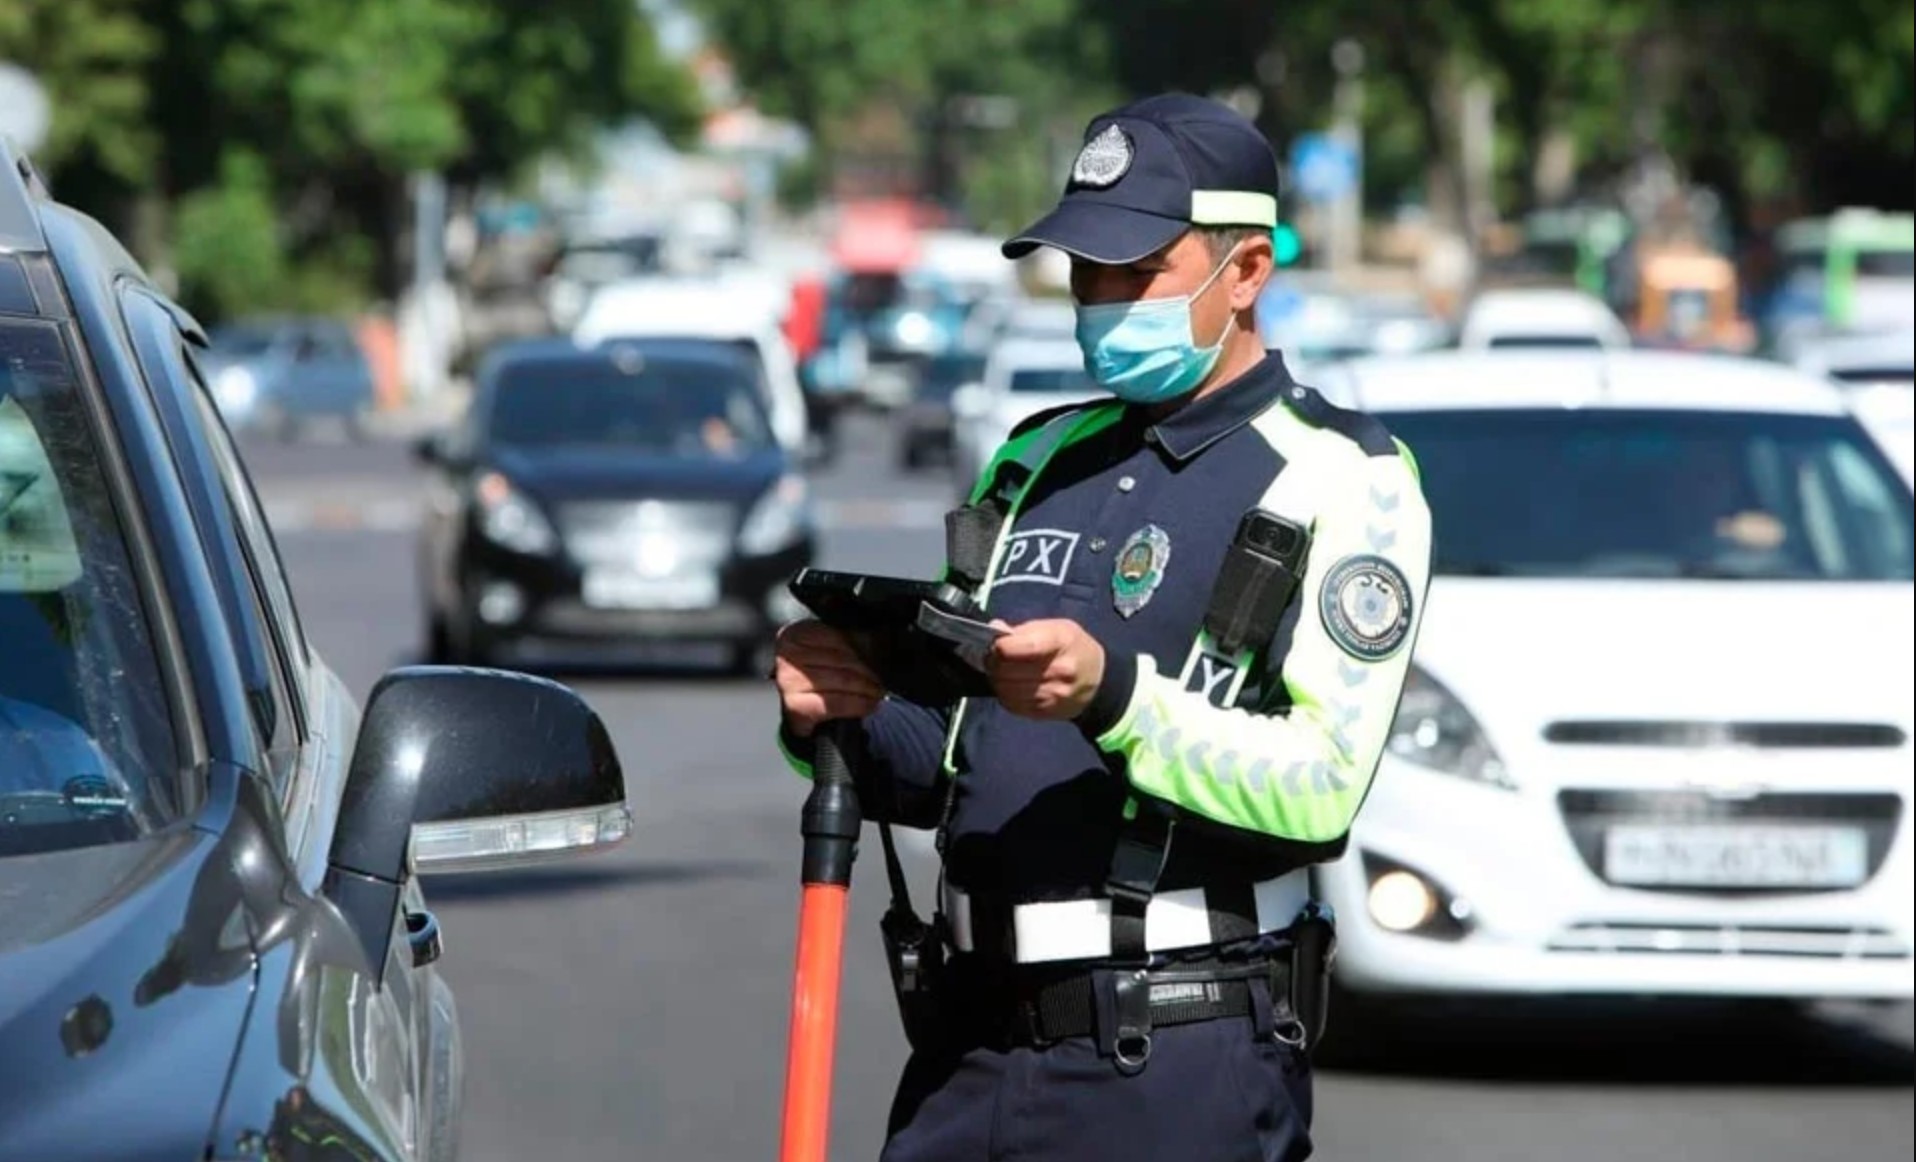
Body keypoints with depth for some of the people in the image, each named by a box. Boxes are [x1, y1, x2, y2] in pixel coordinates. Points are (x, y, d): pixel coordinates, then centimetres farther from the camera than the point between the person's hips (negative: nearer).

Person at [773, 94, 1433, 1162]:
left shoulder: (1338, 480, -2)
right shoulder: (1041, 460, 18)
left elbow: (1322, 785, -15)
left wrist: (1113, 693, -26)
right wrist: (850, 722, 1)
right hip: (972, 1042, 6)